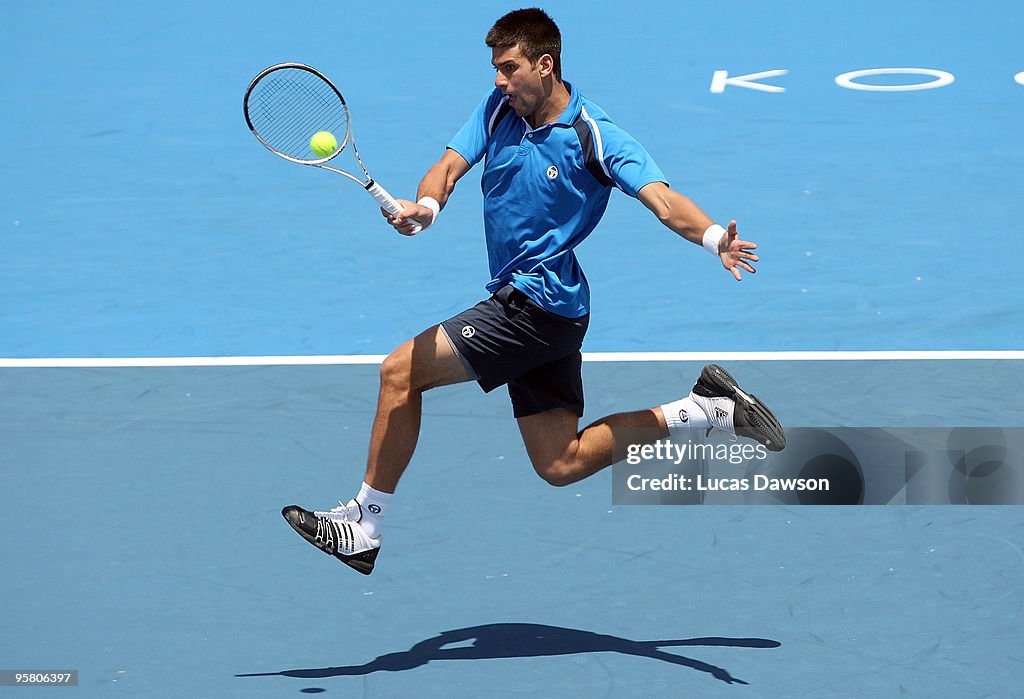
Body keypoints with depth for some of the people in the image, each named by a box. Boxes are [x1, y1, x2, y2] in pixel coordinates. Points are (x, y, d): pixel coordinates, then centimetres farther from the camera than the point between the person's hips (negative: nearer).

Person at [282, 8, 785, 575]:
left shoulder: (594, 137, -15)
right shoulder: (499, 108, 4)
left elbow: (664, 202, -23)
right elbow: (451, 165, -5)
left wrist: (716, 239, -44)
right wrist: (425, 206, -29)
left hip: (539, 303, -8)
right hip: (523, 306, 8)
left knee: (400, 371, -10)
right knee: (561, 464, 10)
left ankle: (363, 526, 2)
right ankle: (703, 410, 14)